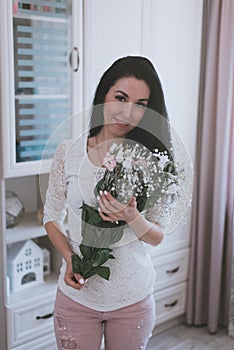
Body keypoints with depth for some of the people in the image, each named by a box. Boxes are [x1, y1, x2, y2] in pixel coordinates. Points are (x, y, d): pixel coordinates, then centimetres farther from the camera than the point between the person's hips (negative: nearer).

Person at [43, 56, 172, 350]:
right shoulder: (68, 152, -6)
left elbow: (157, 237, -4)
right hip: (76, 294, 0)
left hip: (133, 298, 1)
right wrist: (69, 257, -14)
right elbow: (52, 217, 3)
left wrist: (131, 217, -24)